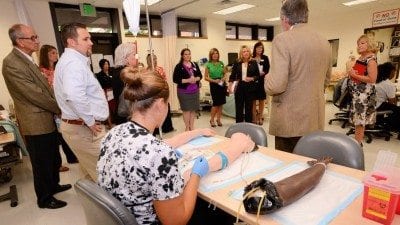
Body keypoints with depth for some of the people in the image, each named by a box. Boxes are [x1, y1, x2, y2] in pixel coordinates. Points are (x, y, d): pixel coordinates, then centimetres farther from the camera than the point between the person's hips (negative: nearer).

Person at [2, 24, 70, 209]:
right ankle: (44, 198, 27)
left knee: (53, 158, 23)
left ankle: (53, 185, 44)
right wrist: (61, 109, -12)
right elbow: (35, 95, -21)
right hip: (36, 124, -9)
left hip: (47, 119, 9)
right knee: (42, 163, 8)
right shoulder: (11, 63, -18)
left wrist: (59, 106, 2)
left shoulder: (27, 59, 11)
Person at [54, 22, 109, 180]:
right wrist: (90, 121, -22)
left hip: (80, 126, 10)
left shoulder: (71, 60, 16)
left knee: (91, 172, 21)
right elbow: (74, 96, -35)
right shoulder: (74, 62, -17)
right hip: (84, 128, -10)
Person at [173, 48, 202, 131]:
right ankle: (187, 127, 16)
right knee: (186, 109, 1)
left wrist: (196, 79, -10)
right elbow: (175, 79, -11)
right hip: (184, 91, -4)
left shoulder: (195, 65, 10)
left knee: (194, 109, 9)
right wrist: (187, 80, -19)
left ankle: (192, 126, 22)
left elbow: (200, 75, 12)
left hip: (195, 91, 5)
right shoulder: (179, 66, -5)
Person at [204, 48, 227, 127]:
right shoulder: (208, 64, -4)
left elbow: (225, 73, 15)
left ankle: (218, 119, 21)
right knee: (216, 102, -4)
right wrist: (214, 80, -15)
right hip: (214, 85, -4)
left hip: (222, 84, 4)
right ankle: (212, 119, 15)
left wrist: (224, 78, -6)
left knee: (221, 103, 6)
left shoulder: (221, 63, 6)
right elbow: (206, 77, -3)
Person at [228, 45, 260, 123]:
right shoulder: (237, 63, 3)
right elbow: (232, 75, 2)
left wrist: (252, 78, -14)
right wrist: (230, 84, -11)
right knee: (239, 107, 5)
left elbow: (258, 75, 5)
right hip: (239, 87, 0)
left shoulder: (254, 63, 2)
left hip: (250, 87, 0)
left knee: (249, 107, 6)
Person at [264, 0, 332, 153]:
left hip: (290, 120, -7)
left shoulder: (283, 39, -13)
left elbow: (276, 85, -21)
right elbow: (326, 80, 20)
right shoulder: (324, 42, 9)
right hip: (316, 119, 7)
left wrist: (268, 79, -1)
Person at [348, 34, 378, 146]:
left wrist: (355, 75, -17)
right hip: (356, 92, 8)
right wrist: (350, 73, 1)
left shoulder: (371, 60, -14)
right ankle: (357, 140, 23)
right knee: (356, 118, 13)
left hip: (364, 93, -8)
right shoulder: (359, 59, 11)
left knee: (360, 119, -2)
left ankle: (358, 142, 8)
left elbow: (372, 79, -20)